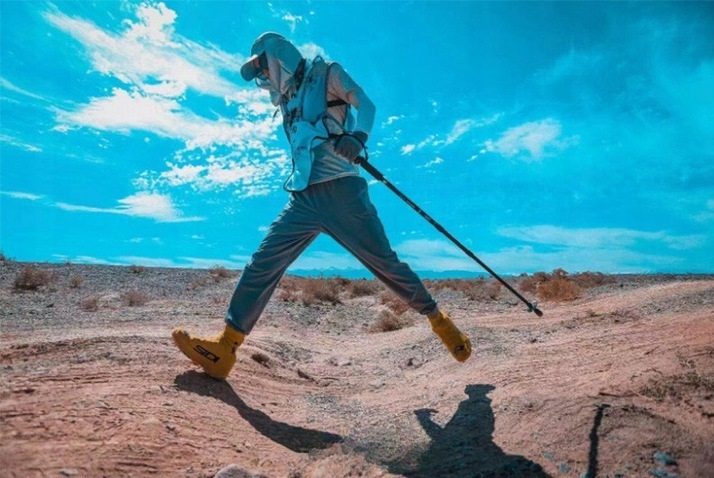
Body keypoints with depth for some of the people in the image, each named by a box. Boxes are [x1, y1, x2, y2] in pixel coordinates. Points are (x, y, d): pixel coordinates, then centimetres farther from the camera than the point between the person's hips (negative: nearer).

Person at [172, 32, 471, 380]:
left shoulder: (326, 74, 9)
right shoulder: (287, 101, 27)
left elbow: (365, 105, -7)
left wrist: (356, 137, -26)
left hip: (340, 189, -6)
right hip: (303, 198, 6)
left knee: (383, 262, -4)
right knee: (262, 264, -7)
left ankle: (439, 321, 15)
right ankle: (225, 347, -5)